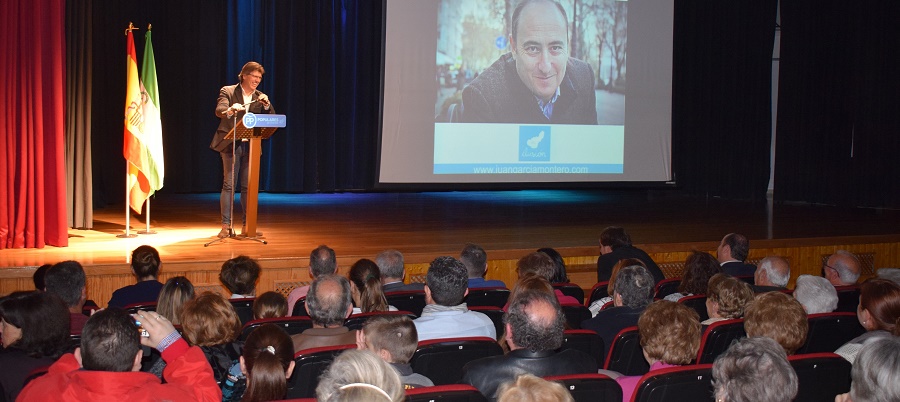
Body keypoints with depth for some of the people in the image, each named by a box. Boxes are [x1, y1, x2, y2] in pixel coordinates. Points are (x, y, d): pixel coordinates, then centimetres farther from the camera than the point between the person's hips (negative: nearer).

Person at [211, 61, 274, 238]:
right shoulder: (228, 91, 0)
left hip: (250, 146, 4)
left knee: (248, 186, 4)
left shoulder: (260, 97, 12)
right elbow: (219, 111, -17)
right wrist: (230, 110, -39)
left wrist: (266, 104, -14)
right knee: (229, 184, -6)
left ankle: (246, 226, 9)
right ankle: (226, 226, -5)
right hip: (231, 144, -4)